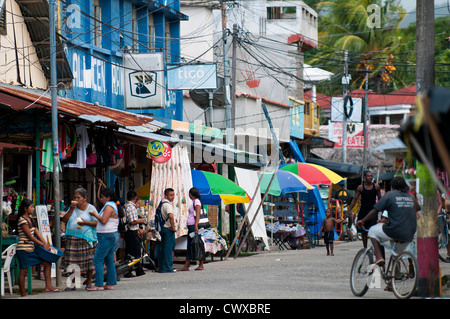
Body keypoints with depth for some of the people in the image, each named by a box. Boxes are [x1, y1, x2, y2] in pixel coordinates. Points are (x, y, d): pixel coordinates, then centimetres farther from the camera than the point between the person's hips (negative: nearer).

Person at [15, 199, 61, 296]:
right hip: (24, 249, -9)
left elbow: (37, 232, 10)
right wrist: (43, 245, -11)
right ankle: (23, 294, 0)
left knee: (47, 263, 6)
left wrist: (46, 244, -1)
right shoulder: (22, 221, -14)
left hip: (32, 249, 9)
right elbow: (30, 236, -16)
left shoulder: (30, 219, 14)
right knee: (23, 271, -5)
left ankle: (48, 286, 7)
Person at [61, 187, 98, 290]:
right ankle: (73, 284, 7)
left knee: (88, 262, -2)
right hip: (73, 239, 3)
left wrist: (85, 222, -16)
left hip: (87, 238, -3)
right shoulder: (72, 207, 14)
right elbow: (64, 220, 5)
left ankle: (89, 283, 9)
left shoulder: (90, 208, 1)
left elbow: (97, 222, -4)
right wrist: (71, 209, -4)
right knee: (73, 263, 1)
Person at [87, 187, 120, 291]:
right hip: (113, 236, 10)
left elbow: (103, 220, -23)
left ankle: (99, 285, -12)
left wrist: (95, 215, -9)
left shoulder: (109, 206, -14)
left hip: (107, 237, -10)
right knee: (109, 261, 10)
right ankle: (110, 283, 10)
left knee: (98, 260, -9)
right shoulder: (114, 205, 17)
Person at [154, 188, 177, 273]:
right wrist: (173, 227, -20)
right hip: (168, 229, -9)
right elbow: (170, 216, -30)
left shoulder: (161, 203, 14)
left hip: (162, 228, 9)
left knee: (162, 248, 13)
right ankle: (167, 268, -4)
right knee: (168, 248, -5)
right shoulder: (167, 204, -16)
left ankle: (161, 267, 17)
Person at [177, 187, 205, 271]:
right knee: (190, 246, 7)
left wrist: (196, 226, -25)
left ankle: (201, 265, -6)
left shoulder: (197, 201, -8)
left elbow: (198, 214, -18)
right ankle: (186, 266, 6)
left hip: (194, 226, -10)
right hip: (191, 226, 10)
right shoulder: (194, 202, 20)